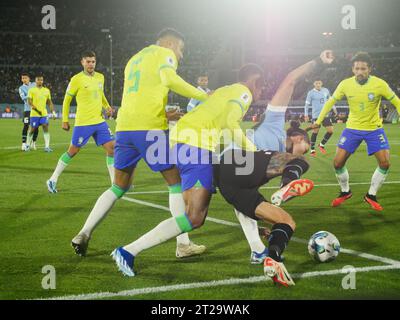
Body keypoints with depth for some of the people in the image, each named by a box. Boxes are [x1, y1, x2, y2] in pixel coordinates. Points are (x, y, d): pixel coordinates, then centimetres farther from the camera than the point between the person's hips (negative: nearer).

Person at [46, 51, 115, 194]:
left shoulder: (100, 77, 9)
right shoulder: (76, 79, -8)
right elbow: (67, 100, 0)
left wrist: (107, 106, 6)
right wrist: (65, 120, -2)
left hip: (100, 121, 6)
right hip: (83, 123, -5)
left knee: (111, 147, -2)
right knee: (73, 151, 1)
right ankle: (53, 180, 15)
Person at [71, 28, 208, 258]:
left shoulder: (134, 60, 30)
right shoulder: (164, 53, 5)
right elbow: (170, 79, -17)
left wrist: (164, 115, 24)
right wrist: (203, 96, -12)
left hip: (124, 127, 7)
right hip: (150, 127, -7)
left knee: (119, 187, 18)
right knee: (176, 182, 4)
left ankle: (84, 234, 8)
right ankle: (184, 244, 2)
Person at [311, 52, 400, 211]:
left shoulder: (379, 84, -18)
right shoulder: (345, 84, -13)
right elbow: (330, 102, 2)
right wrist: (319, 121, 0)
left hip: (374, 129, -1)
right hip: (352, 128, 1)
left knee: (385, 163, -13)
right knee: (337, 163, -5)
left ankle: (371, 195, 9)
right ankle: (345, 192, 22)